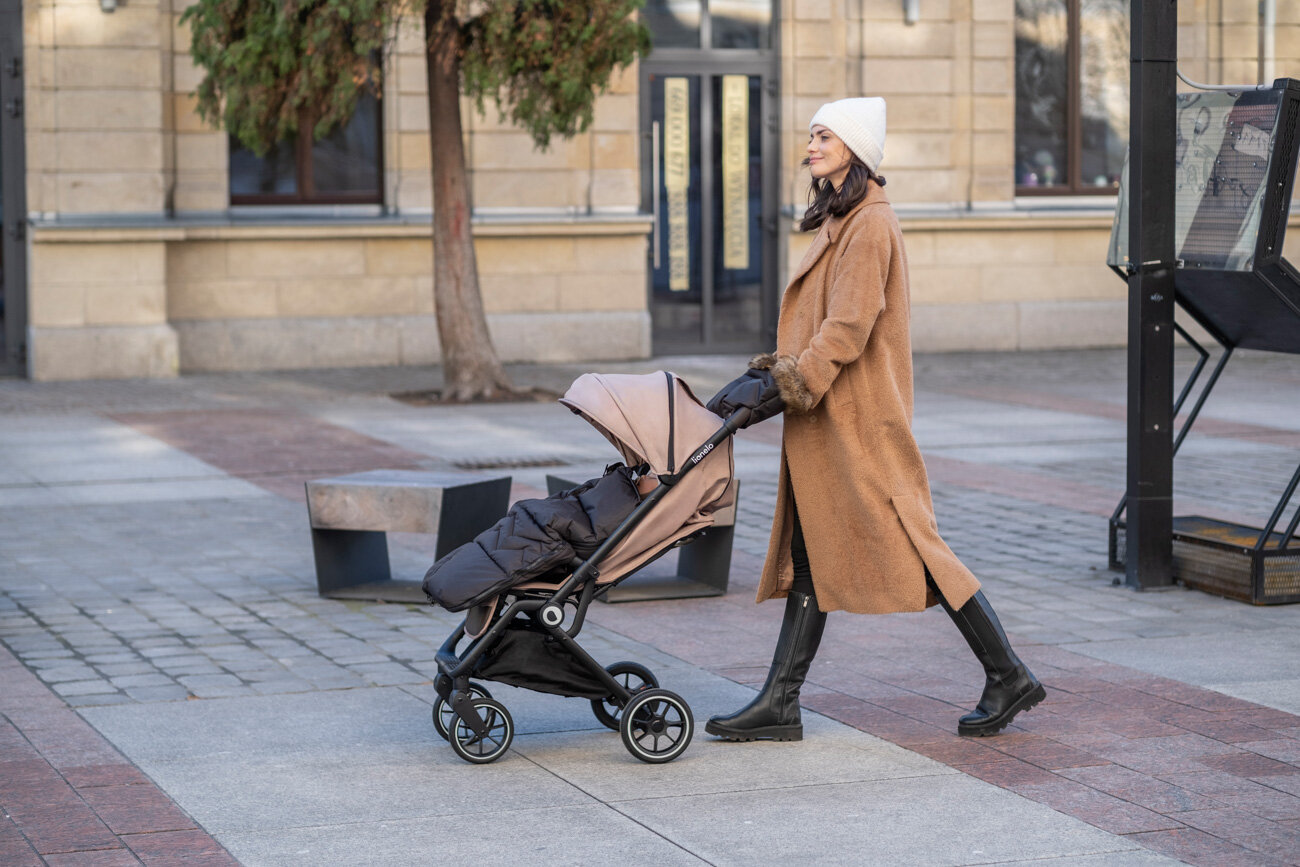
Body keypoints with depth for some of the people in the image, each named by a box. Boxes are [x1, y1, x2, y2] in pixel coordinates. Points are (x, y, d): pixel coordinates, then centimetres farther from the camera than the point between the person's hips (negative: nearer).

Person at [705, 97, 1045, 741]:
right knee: (811, 556, 7)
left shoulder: (870, 227, -14)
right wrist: (769, 375, 9)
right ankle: (779, 704, 9)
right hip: (826, 421, 10)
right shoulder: (839, 222, 16)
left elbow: (846, 331, -21)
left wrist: (782, 383, -22)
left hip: (861, 419, -10)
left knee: (909, 545, -5)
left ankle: (1008, 677, 5)